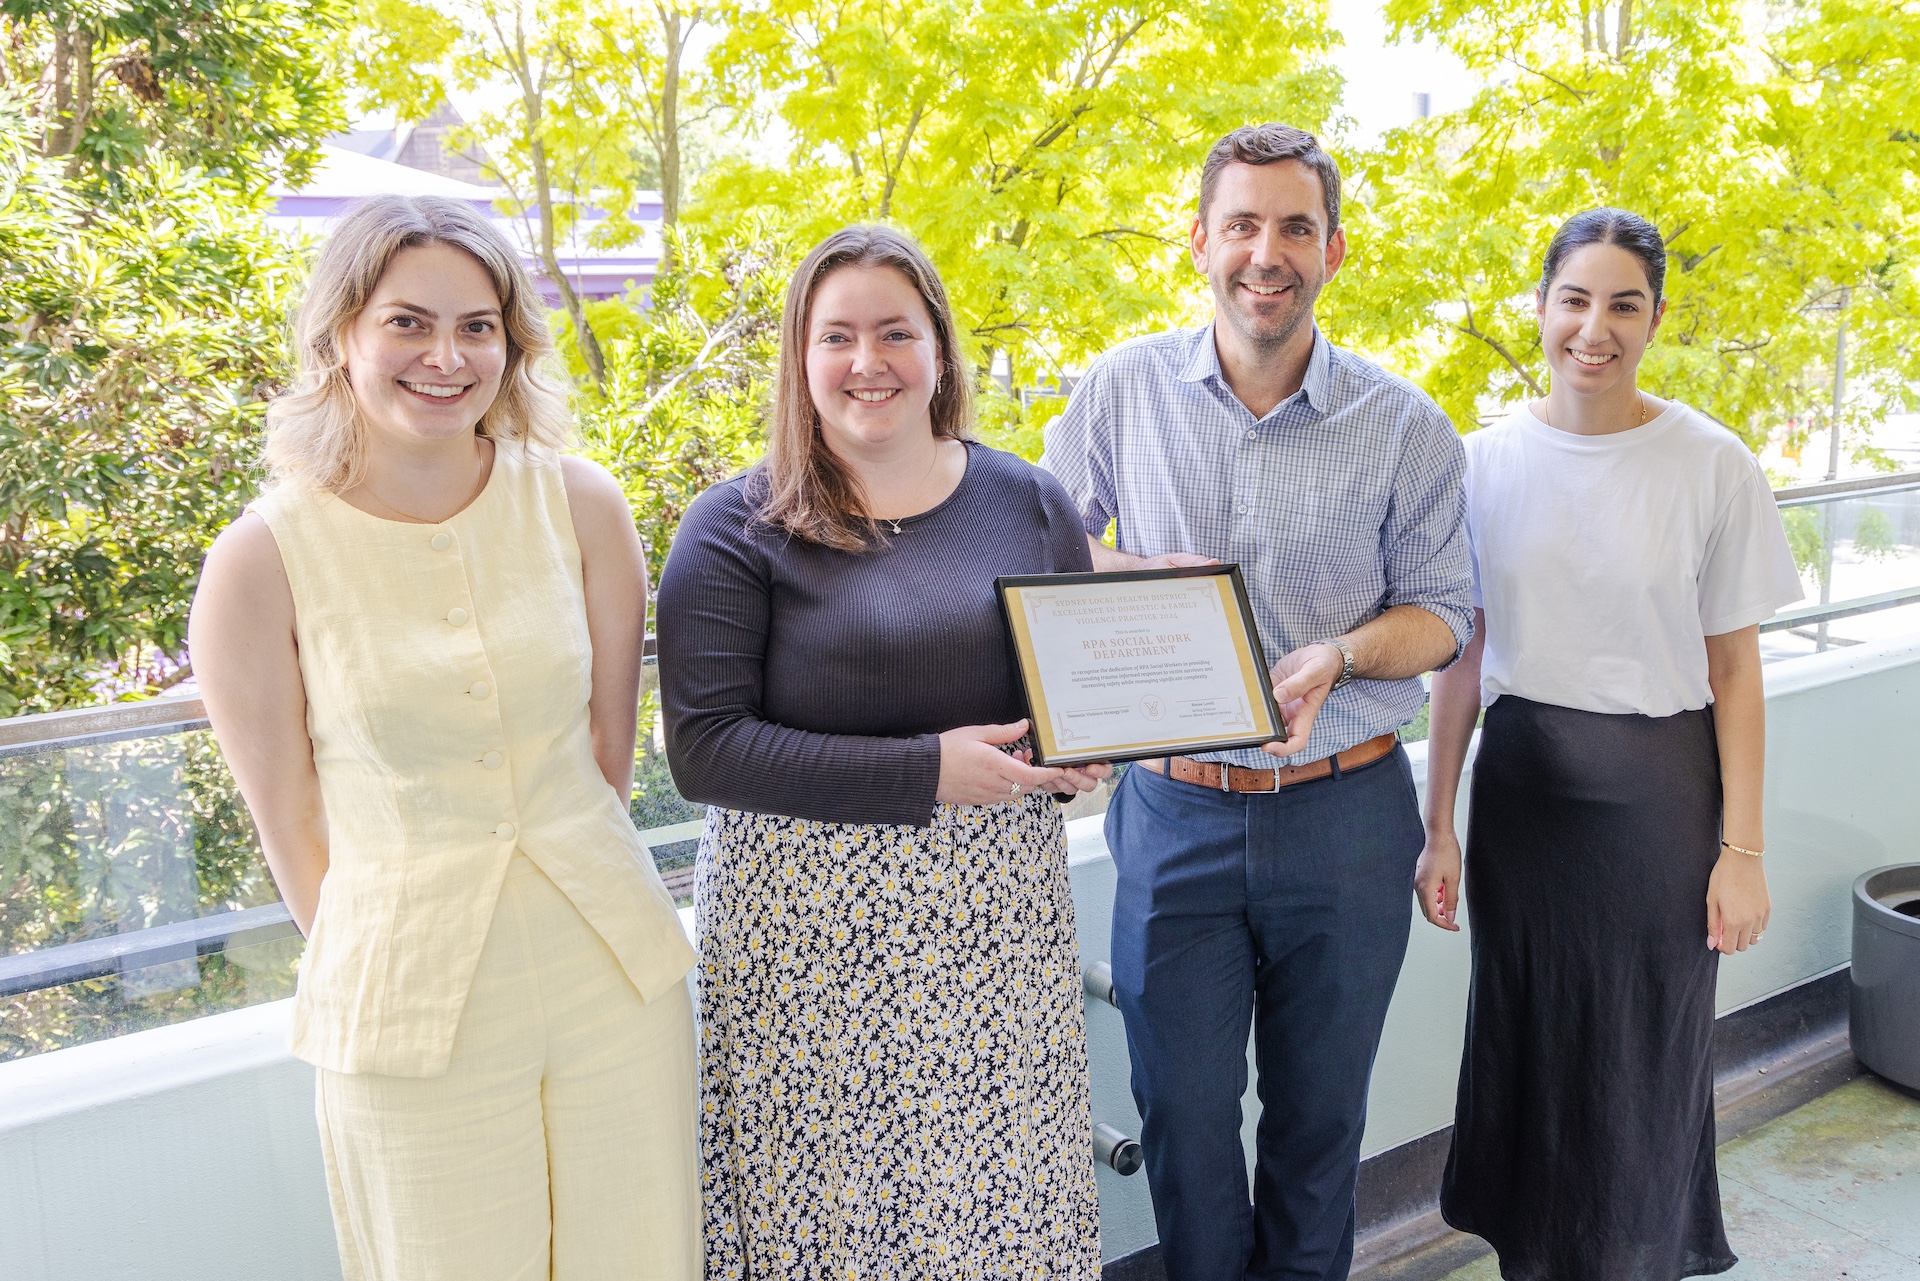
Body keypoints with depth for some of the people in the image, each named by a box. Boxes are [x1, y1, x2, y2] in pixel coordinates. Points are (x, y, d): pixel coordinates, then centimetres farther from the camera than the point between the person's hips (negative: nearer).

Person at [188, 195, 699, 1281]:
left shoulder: (581, 505, -3)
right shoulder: (264, 560, -10)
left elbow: (607, 753, 5)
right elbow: (293, 830, -2)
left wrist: (558, 882, 7)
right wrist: (373, 974, 4)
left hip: (615, 967, 3)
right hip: (413, 1005, -2)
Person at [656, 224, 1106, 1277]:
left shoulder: (1028, 504, 7)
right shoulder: (736, 530, -4)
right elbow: (704, 748, -12)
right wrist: (925, 772, -19)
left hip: (996, 921, 3)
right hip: (812, 935, -3)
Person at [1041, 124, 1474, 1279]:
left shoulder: (1406, 427, -2)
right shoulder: (1124, 389, -1)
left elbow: (1443, 613, 3)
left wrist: (1342, 652, -18)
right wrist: (1132, 578, -14)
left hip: (1344, 812, 0)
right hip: (1176, 811, 0)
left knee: (1320, 1109, 15)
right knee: (1184, 1110, 10)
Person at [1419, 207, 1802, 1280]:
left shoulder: (1713, 465, -6)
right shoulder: (1488, 460, -1)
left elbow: (1736, 670, -3)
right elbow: (1462, 657, 3)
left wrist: (1742, 849, -5)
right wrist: (1440, 827, 3)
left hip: (1659, 792, -2)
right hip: (1521, 784, 2)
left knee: (1647, 1059, 9)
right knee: (1528, 1043, 13)